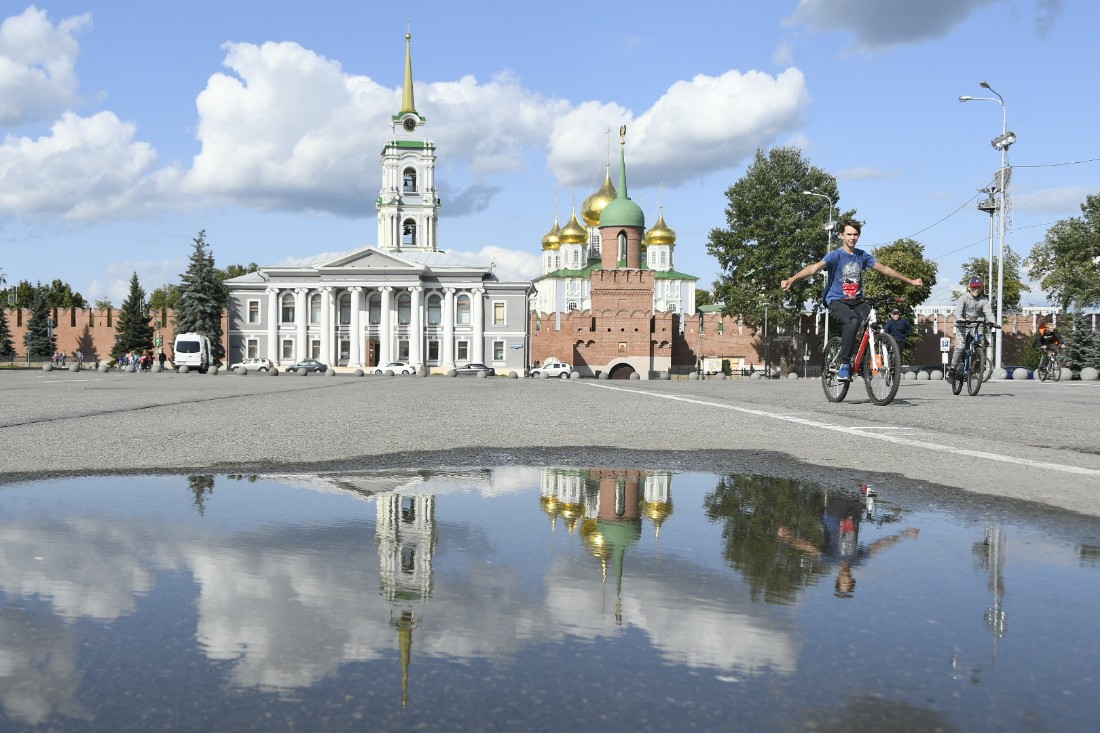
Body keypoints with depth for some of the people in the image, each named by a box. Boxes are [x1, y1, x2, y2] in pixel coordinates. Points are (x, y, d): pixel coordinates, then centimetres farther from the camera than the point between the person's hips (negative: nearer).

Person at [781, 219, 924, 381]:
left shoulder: (862, 256, 10)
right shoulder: (836, 255, -6)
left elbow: (885, 269, 19)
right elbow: (815, 268, -22)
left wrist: (910, 281, 26)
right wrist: (791, 279, -38)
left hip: (857, 301, 5)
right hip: (837, 301, -5)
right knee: (853, 321, -35)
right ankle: (844, 366, -27)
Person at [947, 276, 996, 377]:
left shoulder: (984, 300, 0)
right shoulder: (964, 298, -8)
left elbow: (988, 312, -13)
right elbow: (958, 308, -25)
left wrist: (993, 322, -34)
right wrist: (959, 318, -48)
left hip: (976, 327, 3)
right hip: (963, 326, -3)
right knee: (960, 347, -17)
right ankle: (952, 368, -6)